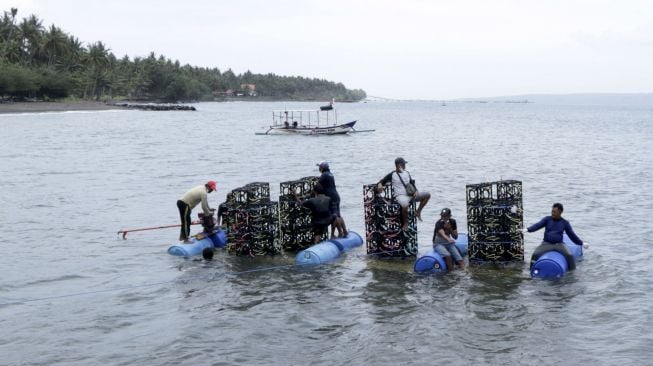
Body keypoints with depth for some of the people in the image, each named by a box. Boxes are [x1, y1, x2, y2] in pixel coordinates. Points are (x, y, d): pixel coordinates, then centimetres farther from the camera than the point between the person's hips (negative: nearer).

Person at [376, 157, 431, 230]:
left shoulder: (407, 173, 17)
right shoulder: (392, 175, 1)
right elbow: (382, 181, 2)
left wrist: (416, 191, -1)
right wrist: (379, 184, -24)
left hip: (410, 194, 6)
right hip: (400, 196, -6)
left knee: (427, 195, -2)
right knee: (405, 205, -41)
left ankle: (418, 212, 6)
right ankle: (405, 223, -16)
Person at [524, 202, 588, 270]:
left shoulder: (565, 223, 4)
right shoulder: (547, 219, 1)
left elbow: (572, 235, 14)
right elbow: (537, 225, -12)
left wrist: (581, 243, 15)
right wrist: (527, 230, -30)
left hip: (559, 244, 0)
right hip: (546, 244, 0)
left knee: (569, 255, -27)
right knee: (535, 254, -26)